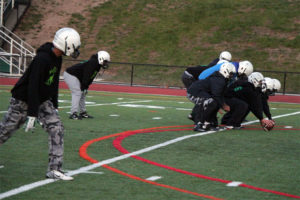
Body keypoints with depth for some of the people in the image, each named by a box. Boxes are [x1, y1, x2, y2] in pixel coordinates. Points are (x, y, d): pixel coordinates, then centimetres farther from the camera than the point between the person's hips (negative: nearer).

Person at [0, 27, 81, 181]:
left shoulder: (57, 58, 1)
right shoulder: (42, 59, -28)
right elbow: (32, 87, -30)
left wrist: (54, 106, 18)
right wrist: (32, 115, -30)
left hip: (41, 101, 8)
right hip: (22, 101, -8)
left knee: (57, 129, -5)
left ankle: (54, 170, -4)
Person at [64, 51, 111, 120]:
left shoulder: (97, 65, 8)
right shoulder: (92, 63, -23)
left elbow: (90, 78, 11)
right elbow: (86, 77, -26)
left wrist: (85, 87, 5)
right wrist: (84, 87, -22)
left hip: (75, 76, 11)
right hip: (70, 75, -11)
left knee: (82, 94, 13)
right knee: (77, 93, -16)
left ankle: (83, 112, 20)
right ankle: (73, 114, -19)